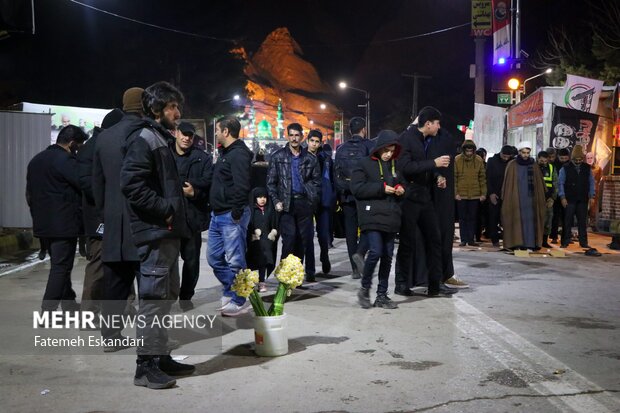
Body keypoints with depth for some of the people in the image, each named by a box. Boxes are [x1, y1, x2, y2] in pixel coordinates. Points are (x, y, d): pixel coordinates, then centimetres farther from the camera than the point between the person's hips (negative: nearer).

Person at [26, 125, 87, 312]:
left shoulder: (36, 160, 16)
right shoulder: (65, 161, -14)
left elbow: (29, 195, 20)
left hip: (42, 224, 9)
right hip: (64, 224, -9)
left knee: (59, 264, 18)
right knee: (61, 267, -3)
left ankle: (69, 304, 28)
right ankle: (47, 311, -4)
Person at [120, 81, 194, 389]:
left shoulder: (161, 140, 20)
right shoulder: (144, 140, -11)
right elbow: (132, 184, -21)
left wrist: (175, 213, 13)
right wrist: (166, 210, -17)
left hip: (167, 231, 10)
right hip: (155, 232, -10)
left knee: (167, 296, 15)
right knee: (153, 298, -6)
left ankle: (160, 357, 25)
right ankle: (146, 365, 2)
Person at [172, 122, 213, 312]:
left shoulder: (202, 158, 7)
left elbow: (208, 182, -3)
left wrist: (195, 191, -20)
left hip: (192, 215, 0)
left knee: (191, 257, 6)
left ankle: (186, 296, 19)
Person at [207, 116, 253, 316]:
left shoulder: (239, 154, -14)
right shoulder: (226, 153, 18)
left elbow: (242, 187, -23)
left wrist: (236, 213, -21)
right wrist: (214, 209, 17)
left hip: (231, 216, -10)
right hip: (218, 215, 10)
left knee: (235, 260, -2)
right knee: (214, 257, 14)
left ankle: (239, 301, 9)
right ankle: (230, 290, 29)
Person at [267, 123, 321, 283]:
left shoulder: (310, 158, 8)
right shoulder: (278, 156, 5)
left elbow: (316, 181, 11)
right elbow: (271, 182, 4)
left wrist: (314, 200, 0)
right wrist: (276, 201, -5)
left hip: (305, 203, 2)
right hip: (287, 203, -1)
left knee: (307, 238, 5)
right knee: (289, 239, -4)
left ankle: (309, 272, 15)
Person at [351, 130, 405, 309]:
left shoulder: (394, 165, 17)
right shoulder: (365, 164, -2)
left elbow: (400, 183, 30)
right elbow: (356, 188, -12)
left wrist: (400, 189, 6)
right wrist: (381, 188, -16)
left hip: (390, 217, 6)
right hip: (372, 216, -6)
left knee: (387, 256, 6)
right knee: (375, 252, -18)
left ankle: (382, 295, 16)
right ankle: (365, 288, 4)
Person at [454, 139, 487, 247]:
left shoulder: (479, 160, 0)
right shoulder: (457, 159, -5)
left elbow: (482, 177, 3)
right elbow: (454, 177, -3)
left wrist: (483, 193, 0)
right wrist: (455, 193, -9)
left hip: (475, 194, 1)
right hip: (461, 195, -1)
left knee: (472, 218, 7)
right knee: (462, 218, 5)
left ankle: (471, 239, 14)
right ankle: (463, 240, 11)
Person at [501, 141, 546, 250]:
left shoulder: (534, 167, 9)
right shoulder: (512, 165, 1)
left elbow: (539, 184, 11)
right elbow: (507, 183, 1)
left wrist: (540, 199, 5)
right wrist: (506, 198, -3)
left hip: (529, 198, 2)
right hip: (515, 198, -2)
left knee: (529, 220, -1)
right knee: (516, 220, -2)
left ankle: (530, 244, 1)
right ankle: (516, 243, 1)